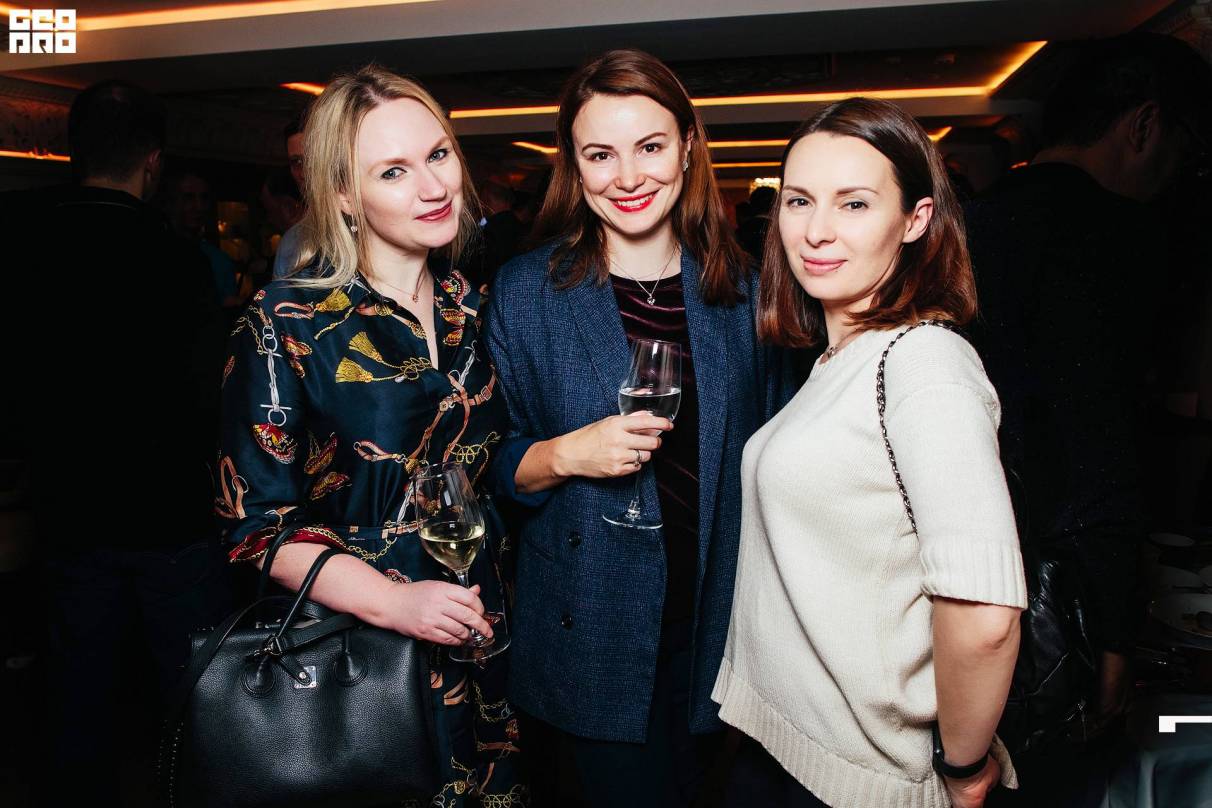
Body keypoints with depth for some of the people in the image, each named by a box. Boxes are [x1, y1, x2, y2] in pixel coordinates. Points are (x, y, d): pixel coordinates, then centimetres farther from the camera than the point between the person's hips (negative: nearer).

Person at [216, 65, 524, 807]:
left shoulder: (468, 308, 1)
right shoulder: (288, 324, -14)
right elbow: (257, 520, -14)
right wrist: (392, 602, -23)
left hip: (477, 633, 5)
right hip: (353, 650, -4)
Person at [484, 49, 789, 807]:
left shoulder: (741, 289, 0)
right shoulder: (527, 290, -6)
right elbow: (493, 464, -3)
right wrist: (566, 454, -22)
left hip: (717, 623, 3)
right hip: (593, 627, -3)